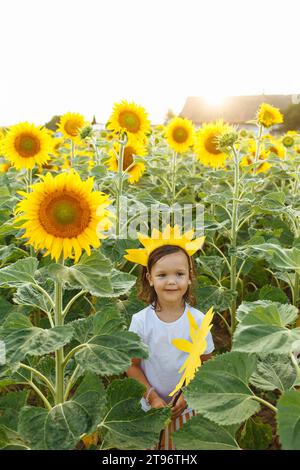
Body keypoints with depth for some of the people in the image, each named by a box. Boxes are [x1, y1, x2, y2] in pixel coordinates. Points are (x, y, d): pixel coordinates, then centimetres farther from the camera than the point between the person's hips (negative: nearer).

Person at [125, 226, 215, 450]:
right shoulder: (141, 321, -17)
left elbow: (205, 364, -4)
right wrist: (153, 397, -15)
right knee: (151, 445, 18)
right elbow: (132, 365, -7)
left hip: (188, 408, 1)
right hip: (150, 406, 0)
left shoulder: (198, 320, -15)